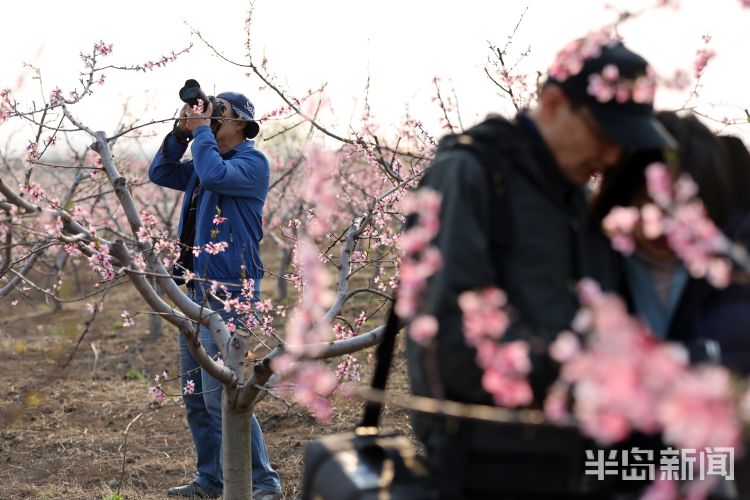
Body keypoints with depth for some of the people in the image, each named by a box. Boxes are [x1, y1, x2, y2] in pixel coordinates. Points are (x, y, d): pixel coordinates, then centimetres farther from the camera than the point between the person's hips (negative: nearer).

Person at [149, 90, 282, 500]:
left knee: (220, 393, -13)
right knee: (195, 394, 12)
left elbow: (215, 175, -26)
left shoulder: (252, 162, -8)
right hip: (197, 289, 9)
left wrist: (201, 131, -12)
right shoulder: (206, 160, 18)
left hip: (229, 292, -9)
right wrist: (181, 131, 5)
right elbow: (160, 173, 17)